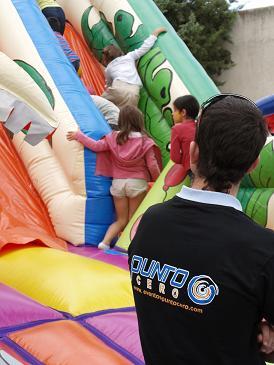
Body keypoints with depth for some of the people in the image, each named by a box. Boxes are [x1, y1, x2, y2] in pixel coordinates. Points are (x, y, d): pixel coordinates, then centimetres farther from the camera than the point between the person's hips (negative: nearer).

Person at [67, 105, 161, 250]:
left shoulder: (113, 138, -1)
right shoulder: (145, 141, -6)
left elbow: (96, 146, -5)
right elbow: (152, 165, -5)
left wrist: (79, 135, 8)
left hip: (118, 182, 3)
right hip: (137, 183, -3)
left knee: (121, 220, 14)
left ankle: (105, 241, -5)